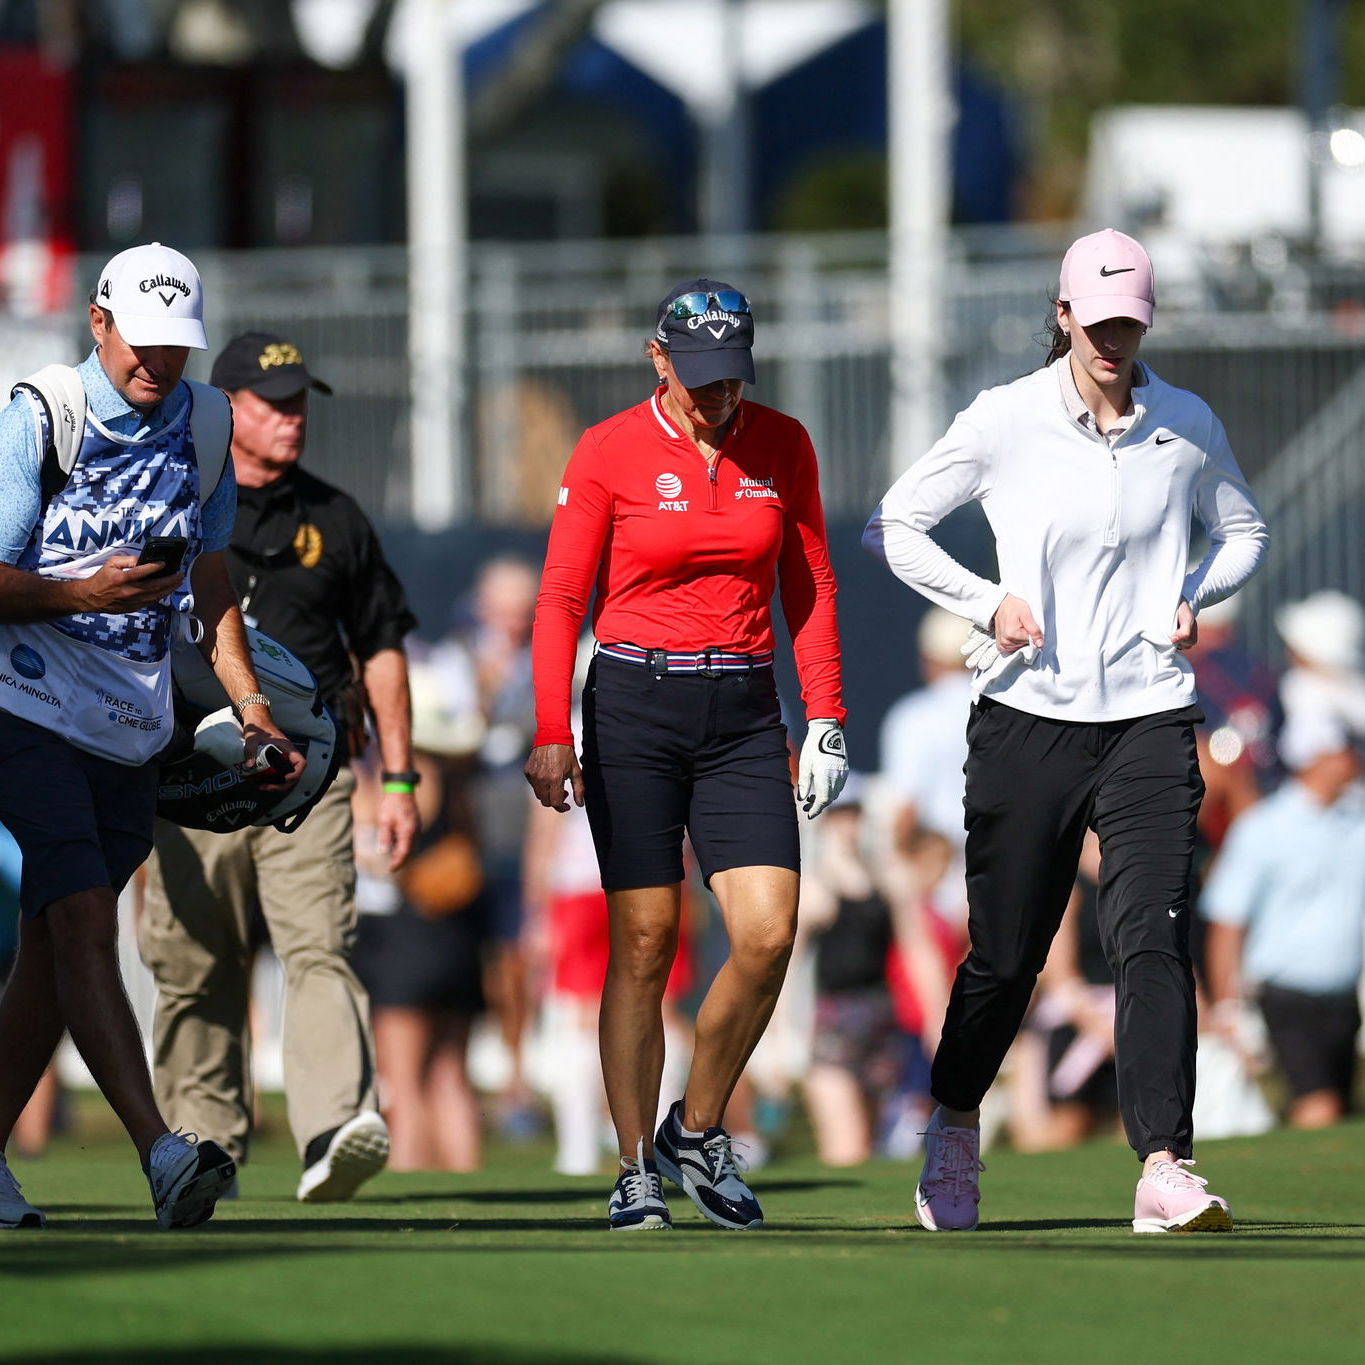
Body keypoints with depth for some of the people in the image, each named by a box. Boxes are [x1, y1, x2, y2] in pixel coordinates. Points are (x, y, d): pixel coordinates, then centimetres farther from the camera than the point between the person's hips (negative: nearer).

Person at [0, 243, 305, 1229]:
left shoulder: (204, 425, 9)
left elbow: (211, 582, 18)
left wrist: (252, 706, 9)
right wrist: (85, 593, -24)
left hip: (132, 735, 6)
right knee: (84, 922, -19)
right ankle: (160, 1150, -30)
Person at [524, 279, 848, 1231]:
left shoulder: (782, 447, 5)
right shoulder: (610, 453, -4)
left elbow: (810, 588, 10)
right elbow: (562, 598, -3)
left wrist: (827, 721, 3)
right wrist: (552, 733, -12)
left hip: (743, 715, 3)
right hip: (635, 707, -3)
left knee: (769, 934, -10)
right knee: (645, 943, -4)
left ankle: (698, 1132, 10)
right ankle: (637, 1170, 4)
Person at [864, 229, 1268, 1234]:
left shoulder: (1188, 425, 5)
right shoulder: (1005, 422, -2)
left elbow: (1246, 532, 22)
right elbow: (894, 526, 6)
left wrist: (1193, 594, 3)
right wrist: (986, 602, -6)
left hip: (1149, 719, 1)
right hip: (1029, 719, -1)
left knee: (1154, 941, -15)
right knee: (1005, 955, 6)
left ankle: (1165, 1170, -21)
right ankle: (954, 1134, 31)